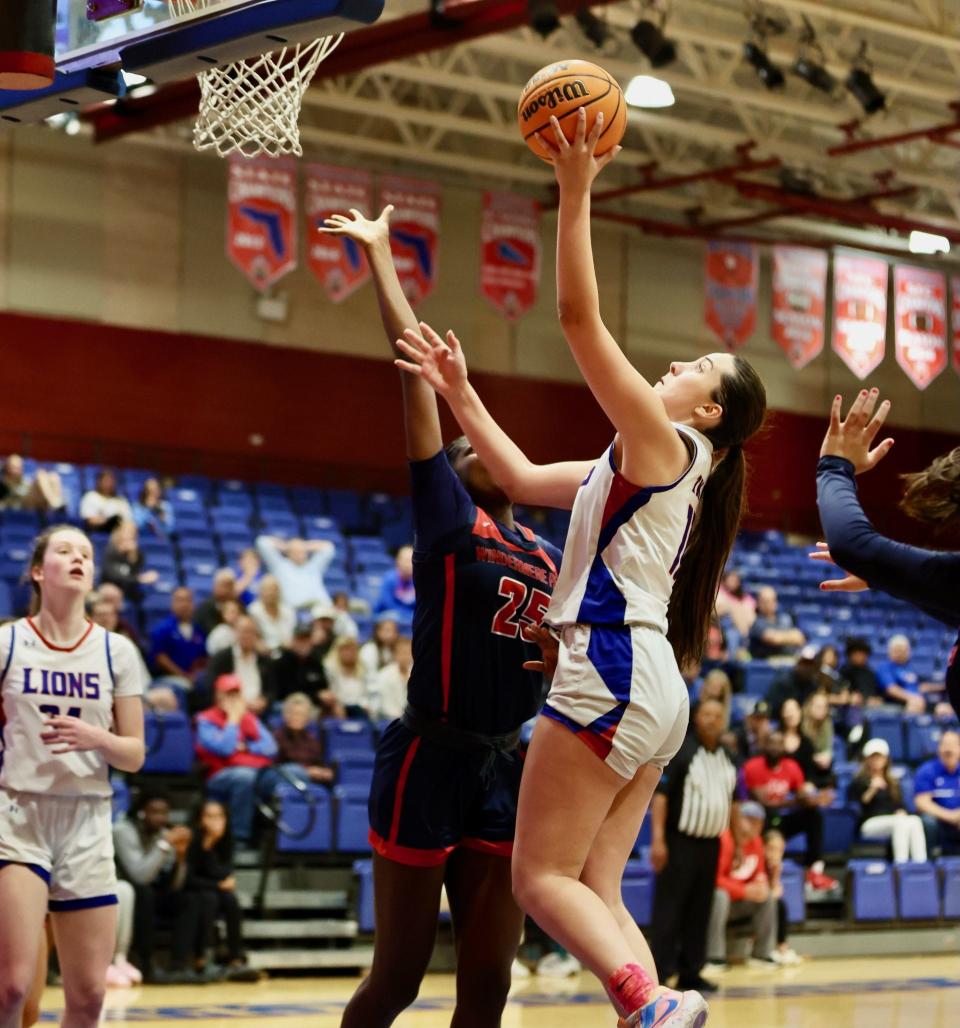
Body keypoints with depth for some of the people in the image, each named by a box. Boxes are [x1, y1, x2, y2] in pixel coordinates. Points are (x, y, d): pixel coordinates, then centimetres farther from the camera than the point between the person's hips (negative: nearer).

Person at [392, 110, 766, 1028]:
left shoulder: (662, 441, -4)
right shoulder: (641, 464, 22)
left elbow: (579, 316, -12)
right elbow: (523, 479, 29)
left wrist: (575, 192, -10)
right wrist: (460, 394, 26)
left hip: (612, 669, -10)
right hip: (648, 686, 10)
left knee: (541, 877, -11)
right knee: (597, 892, 5)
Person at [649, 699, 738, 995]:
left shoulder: (726, 757, 12)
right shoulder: (680, 750, -9)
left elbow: (732, 801, 20)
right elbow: (661, 793, -13)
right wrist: (658, 838, -20)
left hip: (710, 844, 6)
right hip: (680, 841, -6)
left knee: (699, 912, 9)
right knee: (669, 909, -5)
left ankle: (690, 972, 15)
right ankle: (659, 972, -3)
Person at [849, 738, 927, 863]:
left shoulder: (893, 783, 27)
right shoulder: (859, 781, 11)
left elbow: (900, 806, 18)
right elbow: (854, 808, -2)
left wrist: (901, 813, -5)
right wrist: (872, 790, -12)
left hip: (893, 822, 5)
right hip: (870, 823, -5)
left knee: (915, 821, -31)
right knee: (900, 822, -36)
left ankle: (920, 863, -47)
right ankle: (900, 864, -52)